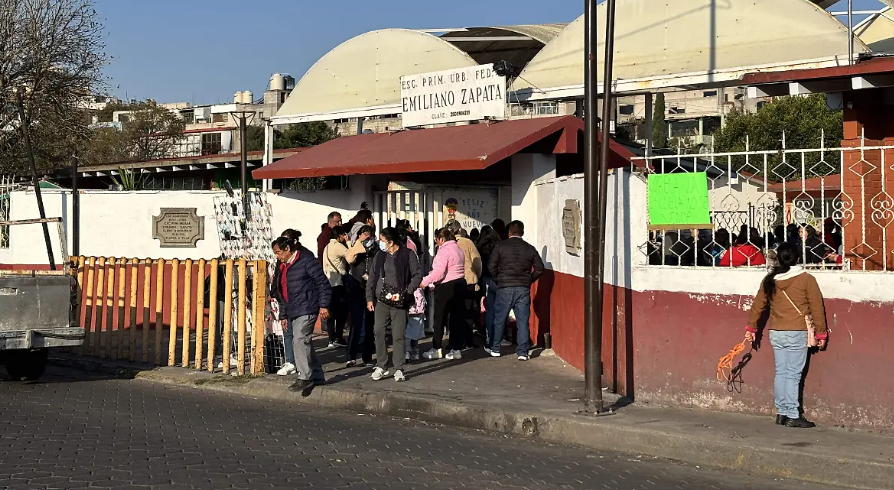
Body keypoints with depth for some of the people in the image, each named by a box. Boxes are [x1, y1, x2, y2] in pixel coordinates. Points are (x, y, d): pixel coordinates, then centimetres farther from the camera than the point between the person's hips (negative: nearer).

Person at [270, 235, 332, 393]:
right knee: (303, 343, 10)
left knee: (299, 340, -17)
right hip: (293, 312, 9)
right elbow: (282, 293, 25)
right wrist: (283, 315, 23)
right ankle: (317, 376, 18)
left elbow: (323, 283, -11)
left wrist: (323, 305, -15)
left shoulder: (306, 260, -8)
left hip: (307, 309, -9)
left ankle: (305, 378, -13)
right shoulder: (282, 266, 19)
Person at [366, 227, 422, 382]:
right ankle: (381, 366, 9)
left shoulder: (408, 254, -3)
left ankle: (399, 369, 5)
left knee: (398, 336, -2)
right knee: (379, 333, -2)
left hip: (399, 302, -4)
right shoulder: (380, 255, 10)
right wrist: (369, 298, 8)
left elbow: (418, 275, -2)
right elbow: (372, 277, 15)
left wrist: (406, 292, -11)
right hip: (381, 301, 4)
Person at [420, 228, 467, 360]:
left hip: (446, 287, -9)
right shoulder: (458, 249, 15)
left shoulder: (444, 250, -14)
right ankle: (457, 349, 8)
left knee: (440, 319, 1)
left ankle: (436, 349, 7)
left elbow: (439, 272, -21)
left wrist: (425, 281, -11)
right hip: (460, 284, 9)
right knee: (458, 318, 7)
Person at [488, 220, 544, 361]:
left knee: (499, 319, 11)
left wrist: (498, 281, 9)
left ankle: (494, 348, 20)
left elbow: (491, 266, -5)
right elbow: (539, 269, 2)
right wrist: (528, 280, 13)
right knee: (523, 321, 4)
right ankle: (522, 352, 2)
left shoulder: (501, 246, -1)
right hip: (524, 289, 1)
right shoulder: (530, 249, 5)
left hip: (505, 288, -1)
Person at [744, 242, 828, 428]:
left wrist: (751, 327, 23)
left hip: (776, 333, 4)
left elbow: (757, 305, 12)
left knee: (780, 373, 11)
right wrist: (821, 333, 3)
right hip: (797, 334, -4)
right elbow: (817, 308, -5)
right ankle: (792, 416, -2)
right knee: (793, 374, -2)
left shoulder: (769, 280, 5)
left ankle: (781, 413, 16)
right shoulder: (806, 279, -6)